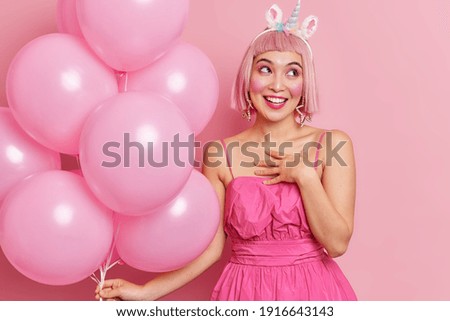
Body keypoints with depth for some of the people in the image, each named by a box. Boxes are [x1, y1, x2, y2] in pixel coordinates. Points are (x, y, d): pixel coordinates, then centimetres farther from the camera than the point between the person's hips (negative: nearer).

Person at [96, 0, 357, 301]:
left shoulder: (333, 145, -7)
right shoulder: (220, 155, -6)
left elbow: (337, 243, -10)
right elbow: (212, 245, -4)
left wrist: (304, 175, -17)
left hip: (315, 290, 0)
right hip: (246, 291, 1)